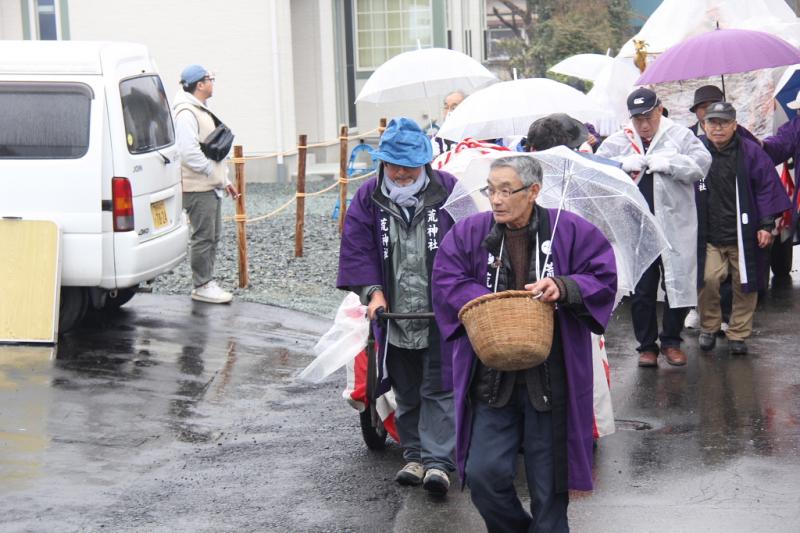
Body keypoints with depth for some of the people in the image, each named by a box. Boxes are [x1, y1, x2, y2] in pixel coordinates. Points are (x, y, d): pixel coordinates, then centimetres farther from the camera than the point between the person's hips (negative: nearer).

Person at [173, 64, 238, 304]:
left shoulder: (202, 111, 19)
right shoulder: (186, 113, -15)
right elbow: (189, 152, -23)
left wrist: (224, 180, 20)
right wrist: (214, 173, -16)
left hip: (211, 186, 10)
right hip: (198, 187, -10)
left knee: (213, 236, 13)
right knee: (203, 237, -6)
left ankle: (207, 281, 20)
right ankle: (201, 287, 0)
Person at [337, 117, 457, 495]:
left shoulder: (449, 191, -3)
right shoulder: (368, 199, 2)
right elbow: (357, 249, 0)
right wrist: (373, 291, -11)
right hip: (394, 313, 3)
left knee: (439, 389, -4)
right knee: (406, 391, 12)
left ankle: (438, 461, -4)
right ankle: (414, 456, 23)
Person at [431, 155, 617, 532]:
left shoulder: (570, 231, -2)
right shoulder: (469, 233, 2)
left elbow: (604, 277, -2)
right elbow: (446, 282, -2)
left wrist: (563, 287, -20)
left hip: (551, 382, -1)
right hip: (492, 378, 2)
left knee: (548, 481, 7)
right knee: (483, 473, -3)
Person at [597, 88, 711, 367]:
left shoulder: (679, 136, 3)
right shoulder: (618, 142, 8)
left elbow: (702, 163, -8)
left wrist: (669, 163, -19)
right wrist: (623, 164, -15)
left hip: (674, 227, -1)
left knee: (677, 285, 5)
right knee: (640, 290, 5)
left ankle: (671, 341, 21)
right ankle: (646, 345, 16)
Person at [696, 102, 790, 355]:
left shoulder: (750, 152, -2)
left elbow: (768, 187, 1)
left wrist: (767, 224, -4)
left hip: (744, 235, 0)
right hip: (708, 237, 0)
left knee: (745, 285, 4)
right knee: (707, 280, -13)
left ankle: (738, 334, 19)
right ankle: (708, 327, 9)